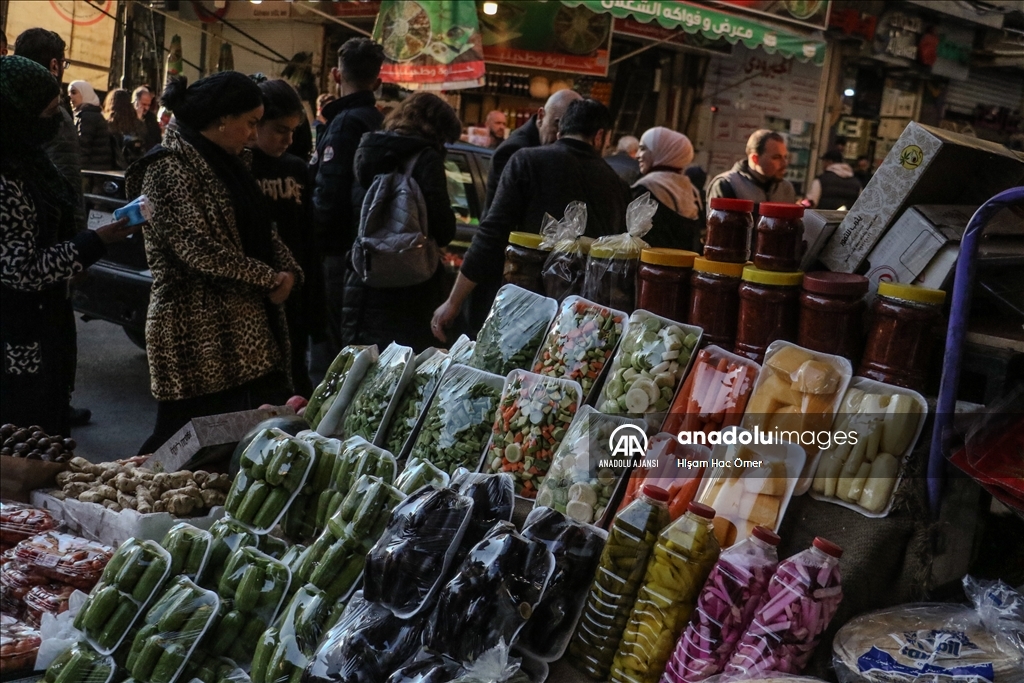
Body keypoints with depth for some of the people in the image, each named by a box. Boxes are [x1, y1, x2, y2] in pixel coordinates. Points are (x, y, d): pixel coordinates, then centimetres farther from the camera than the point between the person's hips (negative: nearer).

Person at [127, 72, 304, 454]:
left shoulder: (226, 163, 17)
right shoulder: (170, 168, -12)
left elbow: (260, 229, 18)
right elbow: (199, 250, -19)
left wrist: (289, 271, -2)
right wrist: (269, 279, -10)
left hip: (241, 327, 9)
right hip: (197, 333, -8)